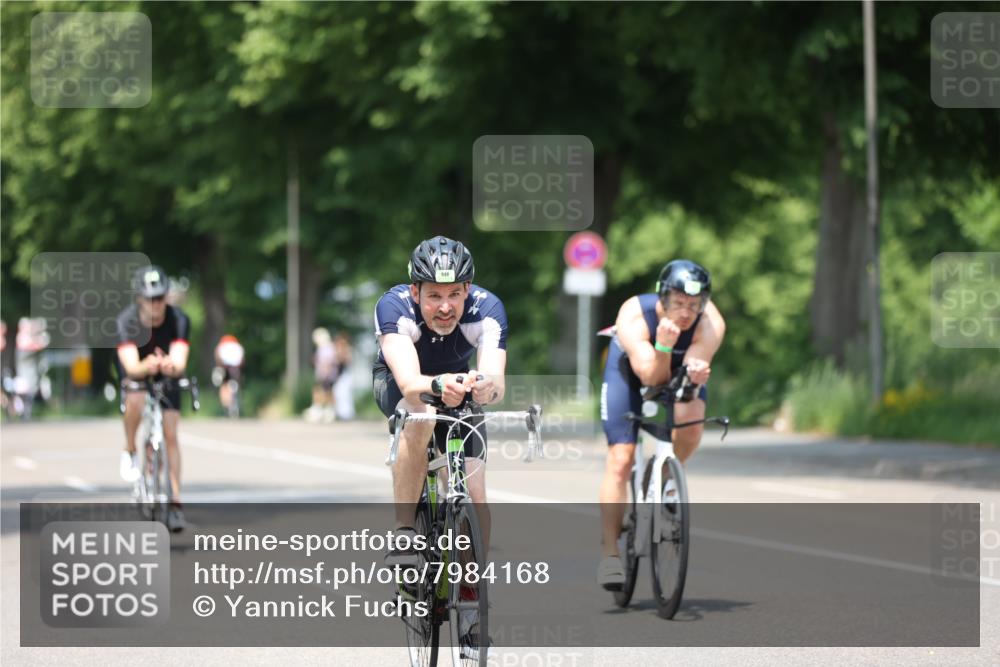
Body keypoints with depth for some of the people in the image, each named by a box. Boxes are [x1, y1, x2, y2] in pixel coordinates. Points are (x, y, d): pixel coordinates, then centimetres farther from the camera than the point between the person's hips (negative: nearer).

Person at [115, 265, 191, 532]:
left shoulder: (178, 320, -30)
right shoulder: (127, 321, -33)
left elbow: (180, 362, -40)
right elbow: (131, 366, -43)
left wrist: (171, 367, -64)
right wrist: (146, 366, -66)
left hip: (166, 373, 1)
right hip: (136, 369, -1)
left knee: (170, 435, -7)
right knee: (135, 400, -35)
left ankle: (175, 502, -3)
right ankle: (130, 452, -8)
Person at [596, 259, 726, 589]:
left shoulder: (711, 324, -31)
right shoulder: (634, 317, -36)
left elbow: (693, 369, -37)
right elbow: (651, 377, -40)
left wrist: (697, 371, -59)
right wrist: (663, 347, -57)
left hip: (680, 369, 2)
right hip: (629, 369, -2)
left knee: (691, 420, -31)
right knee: (619, 461, -12)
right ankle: (609, 554, -8)